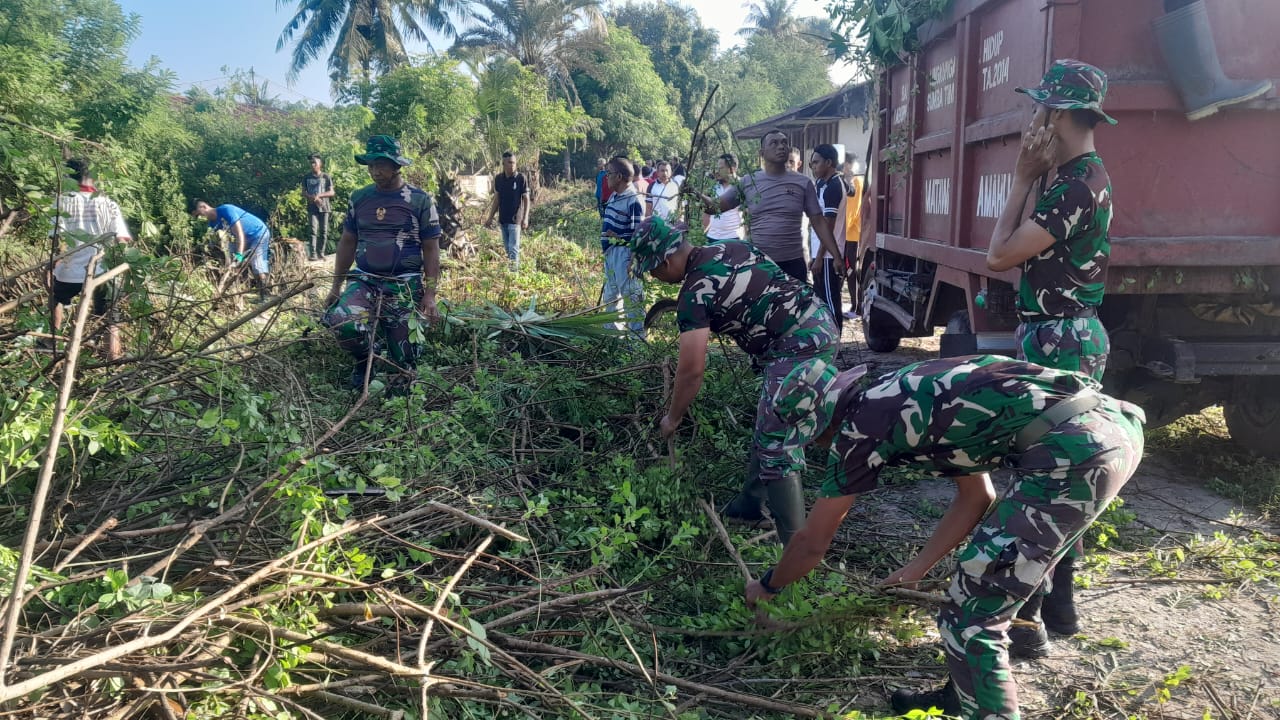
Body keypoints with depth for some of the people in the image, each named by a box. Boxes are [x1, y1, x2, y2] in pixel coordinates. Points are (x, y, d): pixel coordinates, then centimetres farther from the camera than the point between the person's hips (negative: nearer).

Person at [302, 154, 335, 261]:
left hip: (324, 208, 0)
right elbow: (303, 193, 8)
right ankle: (312, 254, -13)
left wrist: (319, 195, -15)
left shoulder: (326, 177, 2)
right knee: (313, 231, -8)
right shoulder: (306, 177, 8)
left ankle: (321, 253, 10)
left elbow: (331, 192, -1)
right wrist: (312, 197, -12)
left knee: (323, 231, 2)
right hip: (312, 208, 0)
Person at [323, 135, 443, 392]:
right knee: (339, 320, -27)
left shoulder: (420, 200, -2)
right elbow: (347, 242, 15)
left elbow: (431, 249, -2)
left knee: (402, 361, -1)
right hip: (364, 281, 2)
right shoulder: (358, 198, 7)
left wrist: (430, 294, -10)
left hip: (405, 286, -2)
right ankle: (364, 356, 4)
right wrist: (336, 286, 11)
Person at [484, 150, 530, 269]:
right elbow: (496, 199, 13)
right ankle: (516, 268, 22)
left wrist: (525, 218, -15)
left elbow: (526, 199, -6)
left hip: (515, 219, -5)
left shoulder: (520, 178, -8)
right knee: (507, 249, 11)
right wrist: (490, 218, 11)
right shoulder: (498, 178, 5)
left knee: (513, 249, -9)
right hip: (502, 219, 5)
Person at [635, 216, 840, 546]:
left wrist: (672, 419, 4)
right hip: (821, 324, 10)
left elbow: (692, 371, -10)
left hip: (798, 346, -10)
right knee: (768, 430, 21)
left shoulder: (695, 293, -10)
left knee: (777, 453, -9)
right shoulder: (730, 246, 13)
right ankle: (751, 504, 34)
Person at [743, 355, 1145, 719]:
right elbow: (976, 496, 33)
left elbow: (813, 543, 12)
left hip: (1075, 452, -10)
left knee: (969, 618, -1)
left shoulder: (861, 423, 2)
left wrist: (767, 587, 31)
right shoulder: (909, 398, 26)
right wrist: (916, 569, 38)